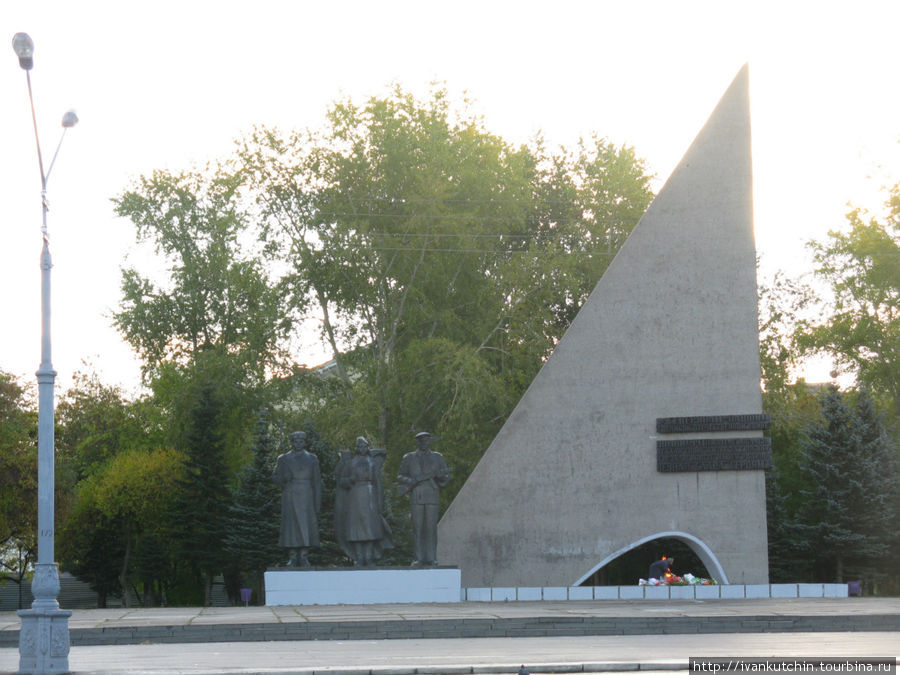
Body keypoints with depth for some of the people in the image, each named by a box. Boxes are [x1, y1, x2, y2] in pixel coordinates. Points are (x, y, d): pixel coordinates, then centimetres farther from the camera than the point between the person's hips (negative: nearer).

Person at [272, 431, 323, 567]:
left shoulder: (312, 459, 10)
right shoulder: (283, 459, 10)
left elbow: (317, 481, 8)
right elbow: (275, 477, 10)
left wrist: (317, 503, 1)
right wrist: (285, 477, -13)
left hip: (306, 497, 0)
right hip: (290, 497, 0)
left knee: (306, 525, -5)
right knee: (291, 525, -4)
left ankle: (304, 557, -2)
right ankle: (293, 557, -2)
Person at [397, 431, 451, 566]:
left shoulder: (437, 457, 12)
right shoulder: (408, 458, 11)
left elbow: (446, 478, 12)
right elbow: (400, 477, 13)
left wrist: (439, 475, -11)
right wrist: (412, 481, -7)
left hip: (432, 497, 0)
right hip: (416, 498, 0)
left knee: (431, 528, -5)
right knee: (417, 528, -3)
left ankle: (431, 559, -2)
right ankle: (419, 559, 1)